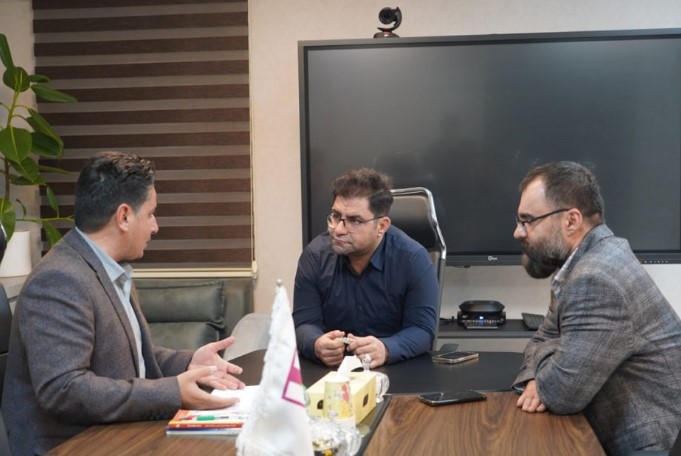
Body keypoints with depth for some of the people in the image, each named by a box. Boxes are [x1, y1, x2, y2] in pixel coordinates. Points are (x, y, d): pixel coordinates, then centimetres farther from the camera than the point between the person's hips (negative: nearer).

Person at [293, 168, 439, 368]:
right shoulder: (315, 255, -4)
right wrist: (317, 346, -27)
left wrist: (386, 350, -32)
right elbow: (305, 322, -4)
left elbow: (422, 329, -12)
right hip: (331, 368, 2)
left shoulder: (413, 259, -10)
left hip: (399, 370, -1)